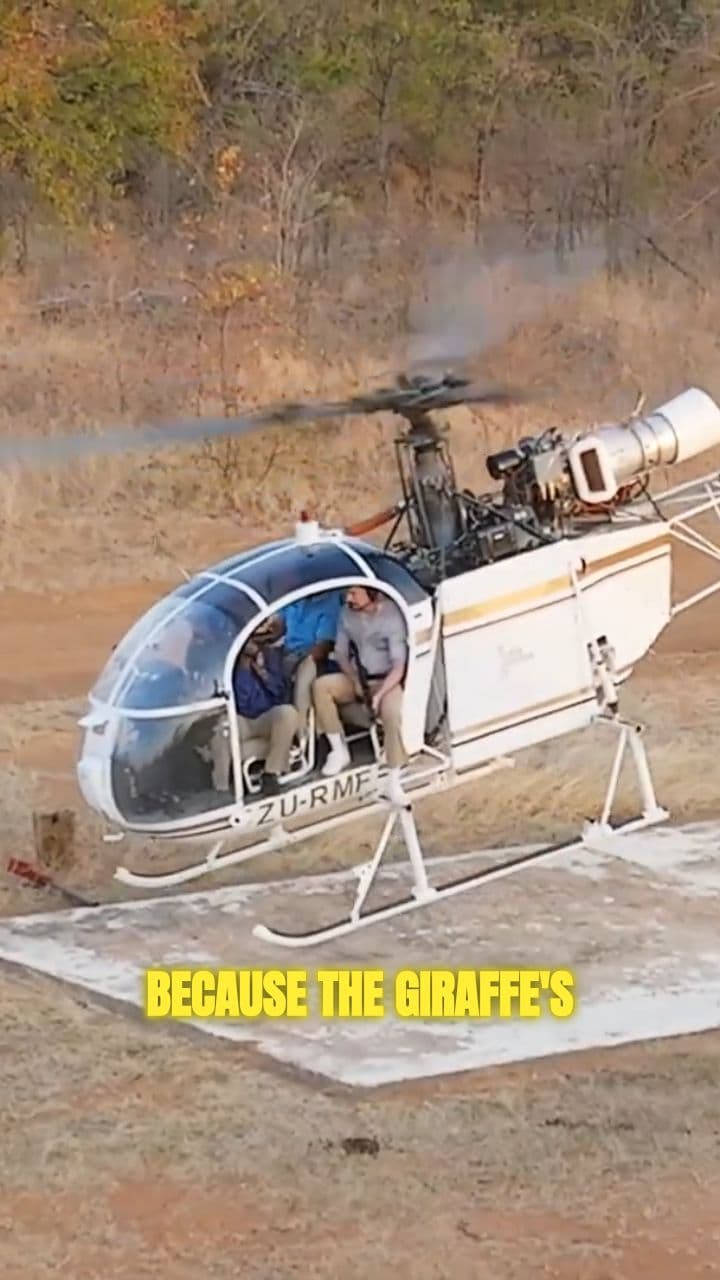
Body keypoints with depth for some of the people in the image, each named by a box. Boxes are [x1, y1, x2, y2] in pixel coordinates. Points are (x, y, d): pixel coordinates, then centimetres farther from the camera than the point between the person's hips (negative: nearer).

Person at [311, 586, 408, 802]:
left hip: (386, 681, -5)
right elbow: (341, 653, 5)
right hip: (356, 679, 6)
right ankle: (339, 751, -12)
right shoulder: (348, 613, -2)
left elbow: (398, 667, -21)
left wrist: (379, 695, -33)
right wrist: (354, 680, -13)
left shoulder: (391, 617, -19)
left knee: (392, 714, -35)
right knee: (320, 686, -21)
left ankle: (394, 780, -27)